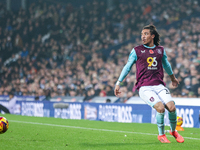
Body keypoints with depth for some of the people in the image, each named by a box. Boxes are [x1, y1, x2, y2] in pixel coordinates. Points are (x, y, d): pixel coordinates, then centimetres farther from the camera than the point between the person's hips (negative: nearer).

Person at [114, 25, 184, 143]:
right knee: (160, 107, -24)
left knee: (172, 107, -16)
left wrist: (173, 78, 45)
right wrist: (118, 83, 7)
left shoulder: (161, 50, 12)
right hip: (144, 87, -3)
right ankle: (161, 135, -1)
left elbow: (166, 64, 30)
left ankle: (173, 131, 14)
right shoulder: (137, 51, 3)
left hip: (159, 85, 3)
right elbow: (127, 67, 9)